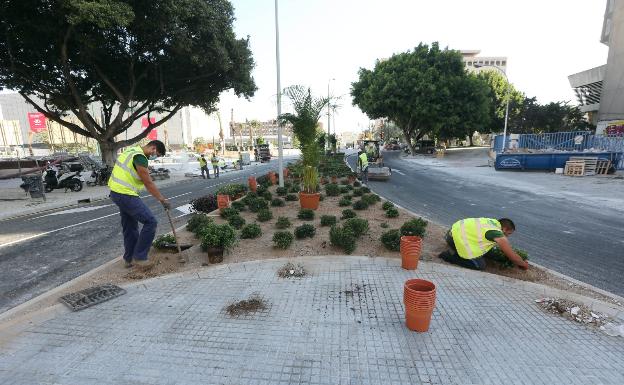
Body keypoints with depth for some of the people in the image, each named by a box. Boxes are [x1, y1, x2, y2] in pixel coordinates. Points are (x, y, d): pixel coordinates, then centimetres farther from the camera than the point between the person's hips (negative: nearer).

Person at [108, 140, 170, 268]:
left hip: (117, 192, 11)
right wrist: (163, 200, -11)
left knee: (130, 228, 18)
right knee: (150, 222, -10)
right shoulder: (140, 157, -17)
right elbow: (148, 183, -17)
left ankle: (129, 259, 27)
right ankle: (139, 257, -2)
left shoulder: (133, 151, 15)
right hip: (126, 195, -11)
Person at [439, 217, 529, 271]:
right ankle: (450, 255, -4)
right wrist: (524, 264, 15)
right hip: (457, 238, -9)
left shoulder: (493, 221, 10)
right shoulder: (499, 235, -13)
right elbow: (513, 257, -3)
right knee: (480, 265, -3)